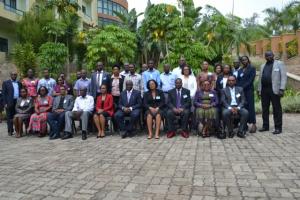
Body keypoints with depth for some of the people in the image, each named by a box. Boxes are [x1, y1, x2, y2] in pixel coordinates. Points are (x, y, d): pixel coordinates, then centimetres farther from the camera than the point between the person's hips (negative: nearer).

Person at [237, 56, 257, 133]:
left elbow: (251, 80, -6)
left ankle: (253, 124, -6)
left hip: (249, 90, -4)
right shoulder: (240, 70, 20)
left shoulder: (252, 69, 5)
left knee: (250, 107, -7)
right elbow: (238, 80, 15)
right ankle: (244, 125, 3)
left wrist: (243, 87, -14)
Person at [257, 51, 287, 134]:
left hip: (274, 90, -5)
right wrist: (259, 89, 12)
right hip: (264, 90, 5)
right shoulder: (262, 66, 19)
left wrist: (282, 89, -14)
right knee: (265, 109, 8)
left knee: (277, 109, -2)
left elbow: (283, 77, -5)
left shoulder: (279, 64, 3)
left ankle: (278, 128, 3)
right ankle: (265, 126, 17)